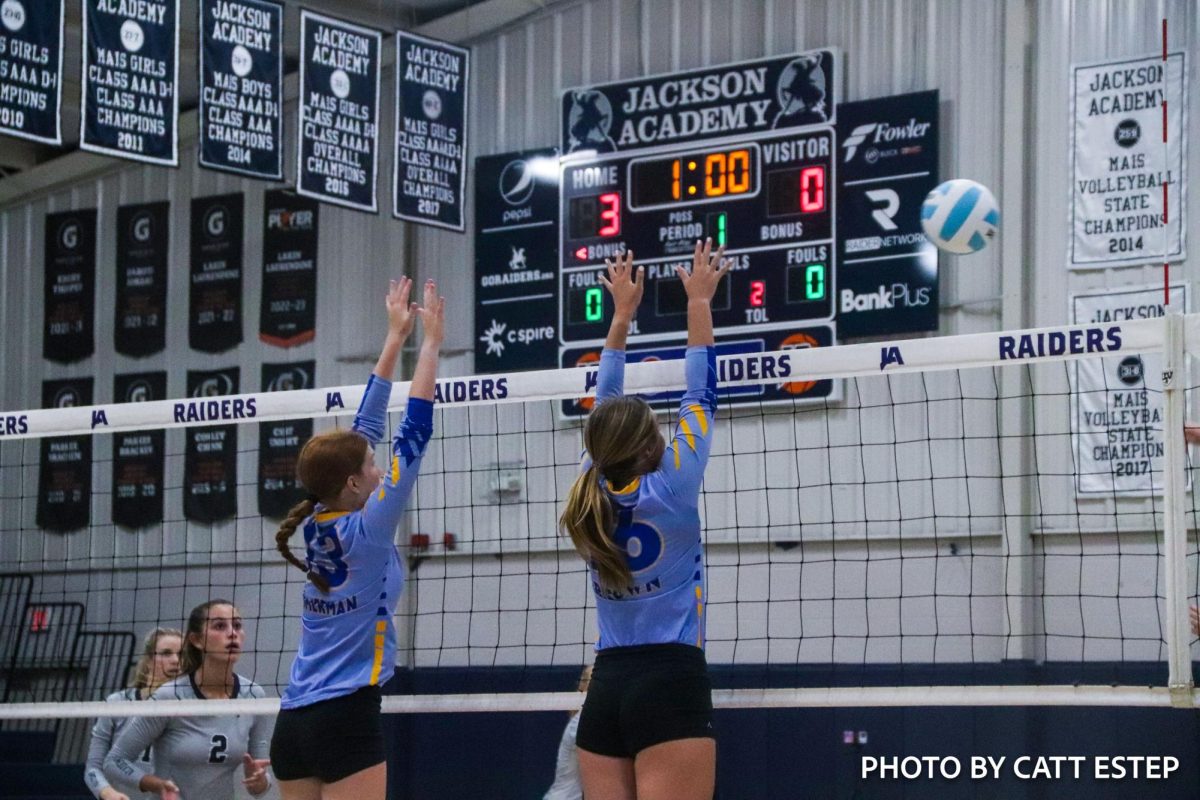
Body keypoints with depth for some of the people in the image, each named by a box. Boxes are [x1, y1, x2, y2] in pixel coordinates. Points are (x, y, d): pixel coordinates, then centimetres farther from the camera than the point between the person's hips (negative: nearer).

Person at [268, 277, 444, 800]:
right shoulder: (366, 531, -10)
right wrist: (430, 342, -4)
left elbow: (364, 430, 16)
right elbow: (415, 433, -9)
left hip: (293, 720, 8)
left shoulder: (318, 522, 8)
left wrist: (395, 338, 20)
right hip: (347, 717, -8)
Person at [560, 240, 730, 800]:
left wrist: (622, 312, 25)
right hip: (672, 687, -6)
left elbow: (604, 409, 19)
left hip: (605, 690, 6)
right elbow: (701, 395, 2)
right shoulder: (670, 490, -7)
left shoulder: (591, 494, 6)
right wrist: (698, 301, 11)